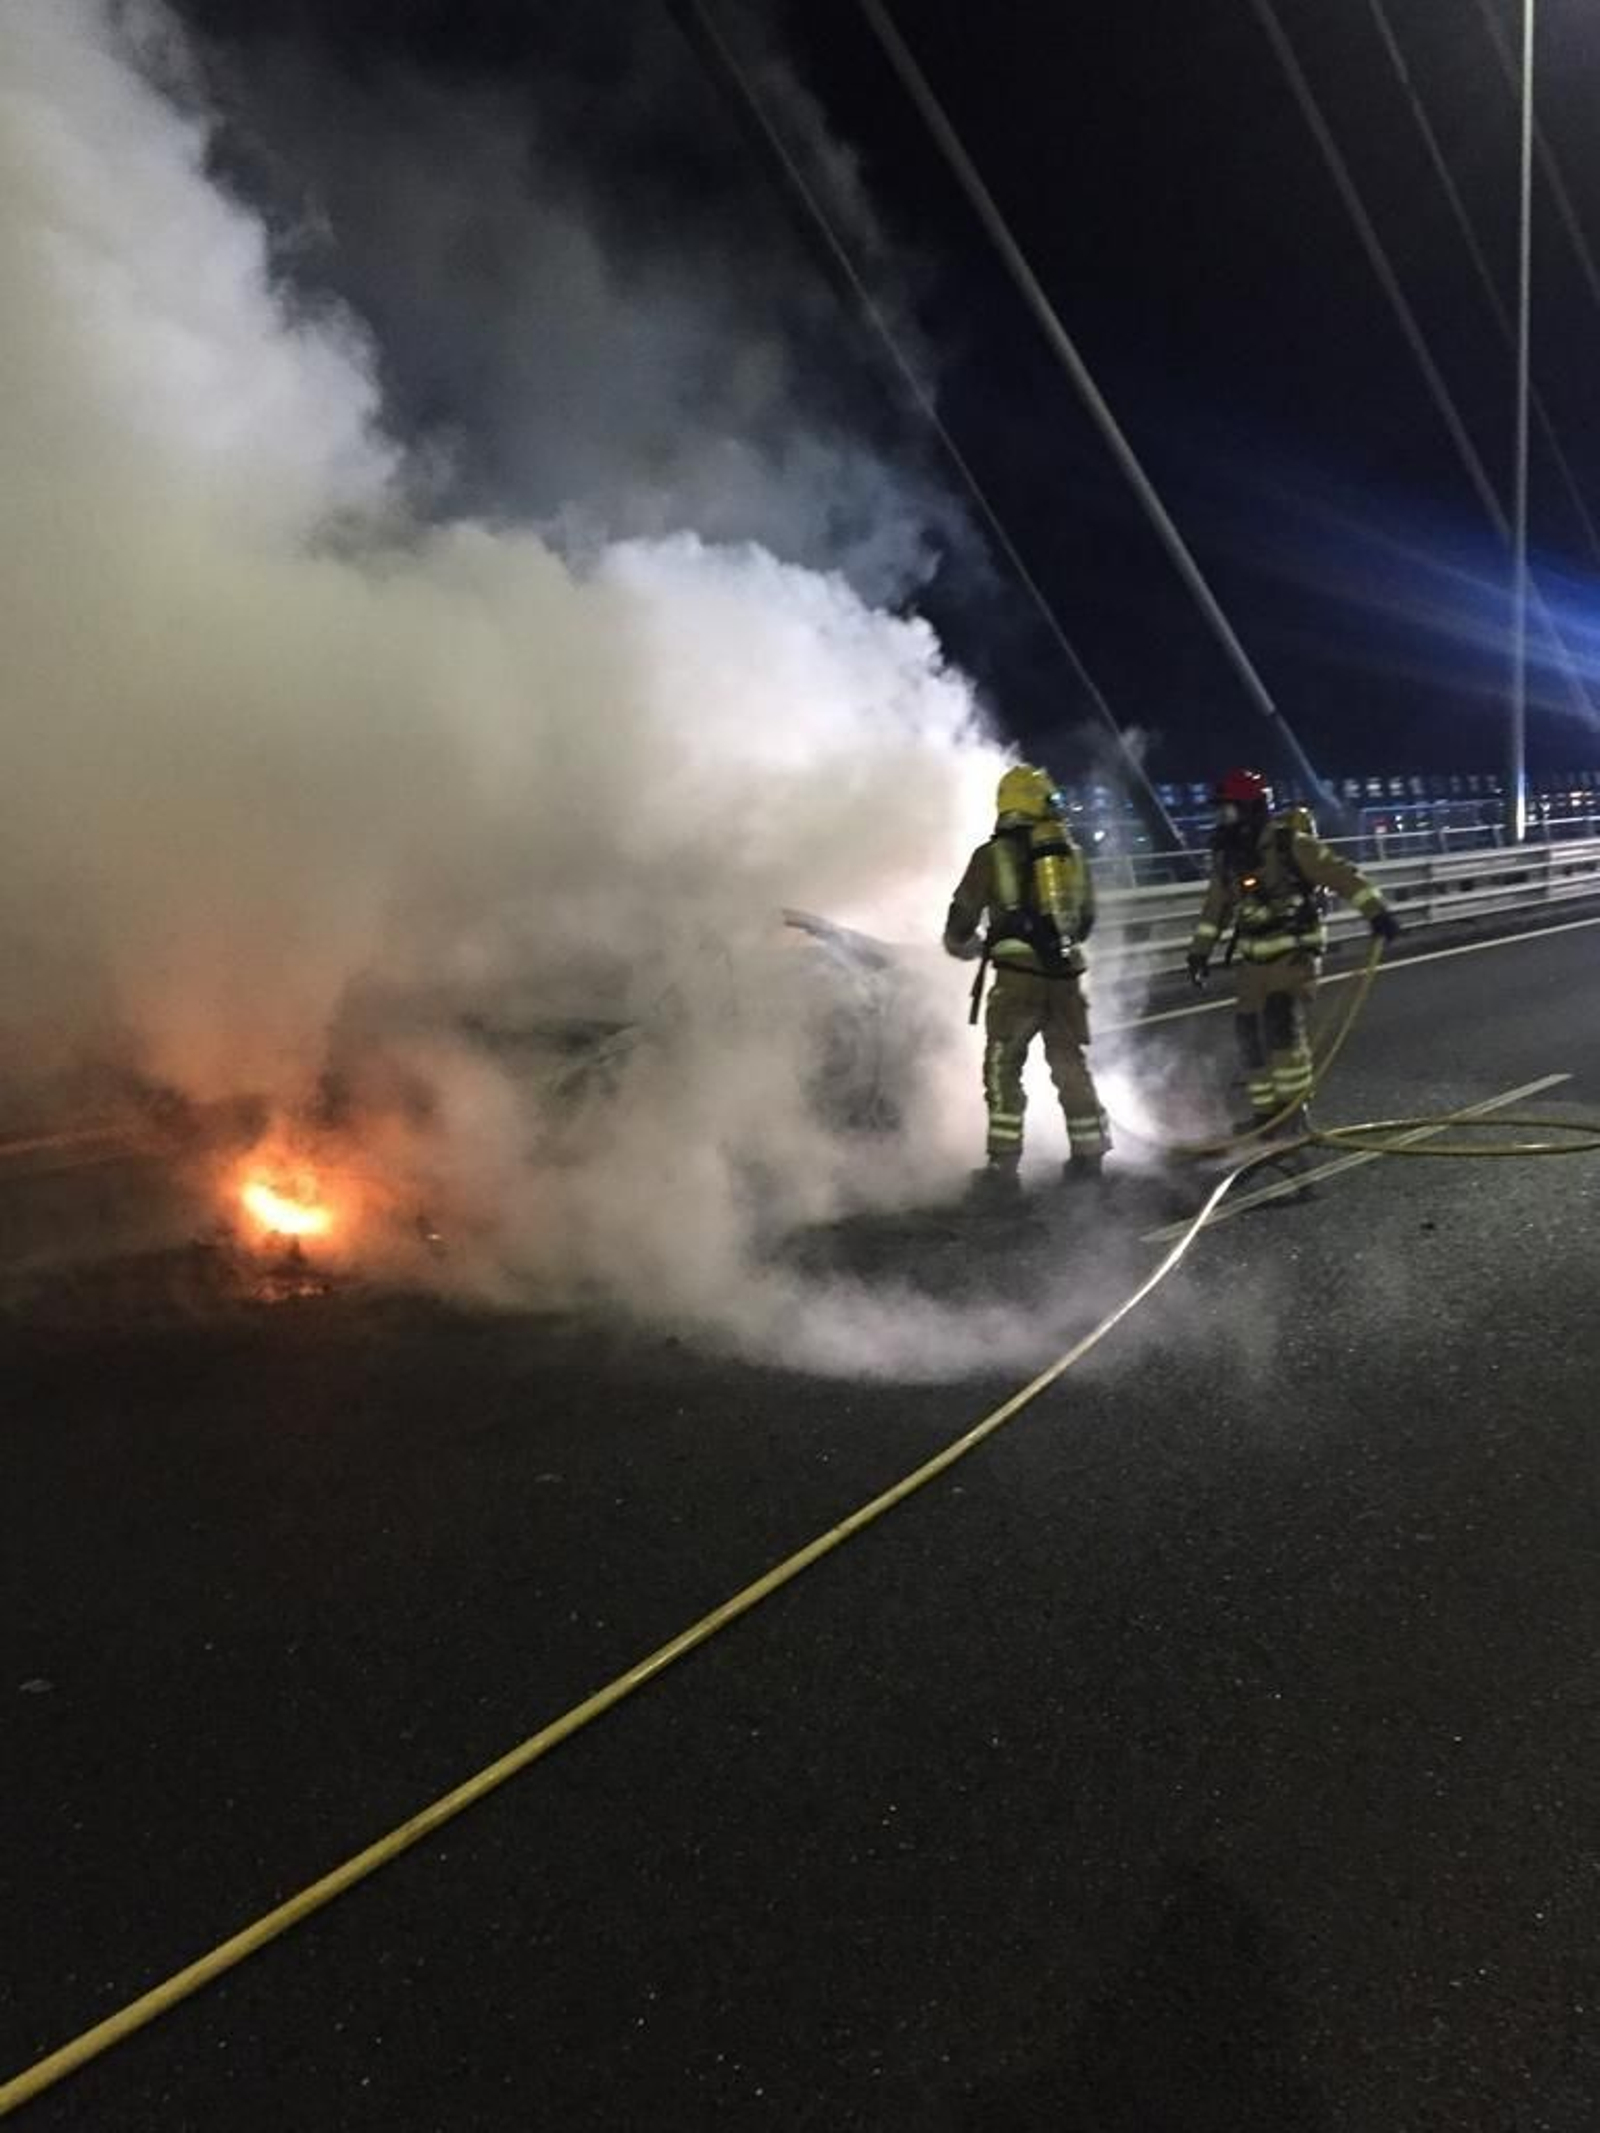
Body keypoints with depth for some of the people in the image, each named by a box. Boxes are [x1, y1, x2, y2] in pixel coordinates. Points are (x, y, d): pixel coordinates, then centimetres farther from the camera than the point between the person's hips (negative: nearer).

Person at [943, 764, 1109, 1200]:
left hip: (1017, 975, -4)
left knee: (1003, 1070, 2)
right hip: (1066, 974, 4)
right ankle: (1088, 1154, 23)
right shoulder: (1072, 853, 12)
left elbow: (962, 918, 3)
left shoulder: (993, 855, 0)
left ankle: (1004, 1167, -3)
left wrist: (963, 946, 24)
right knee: (1071, 1065, 16)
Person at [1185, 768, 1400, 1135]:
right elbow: (1216, 905, 18)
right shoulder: (1228, 856, 5)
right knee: (1249, 1029, 5)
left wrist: (1377, 912, -24)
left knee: (1281, 1018, -23)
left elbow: (1341, 875, -17)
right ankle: (1268, 1112, 18)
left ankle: (1294, 1105, -13)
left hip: (1295, 951, -7)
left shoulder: (1289, 844, -15)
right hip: (1254, 957, 7)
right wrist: (1200, 950, 20)